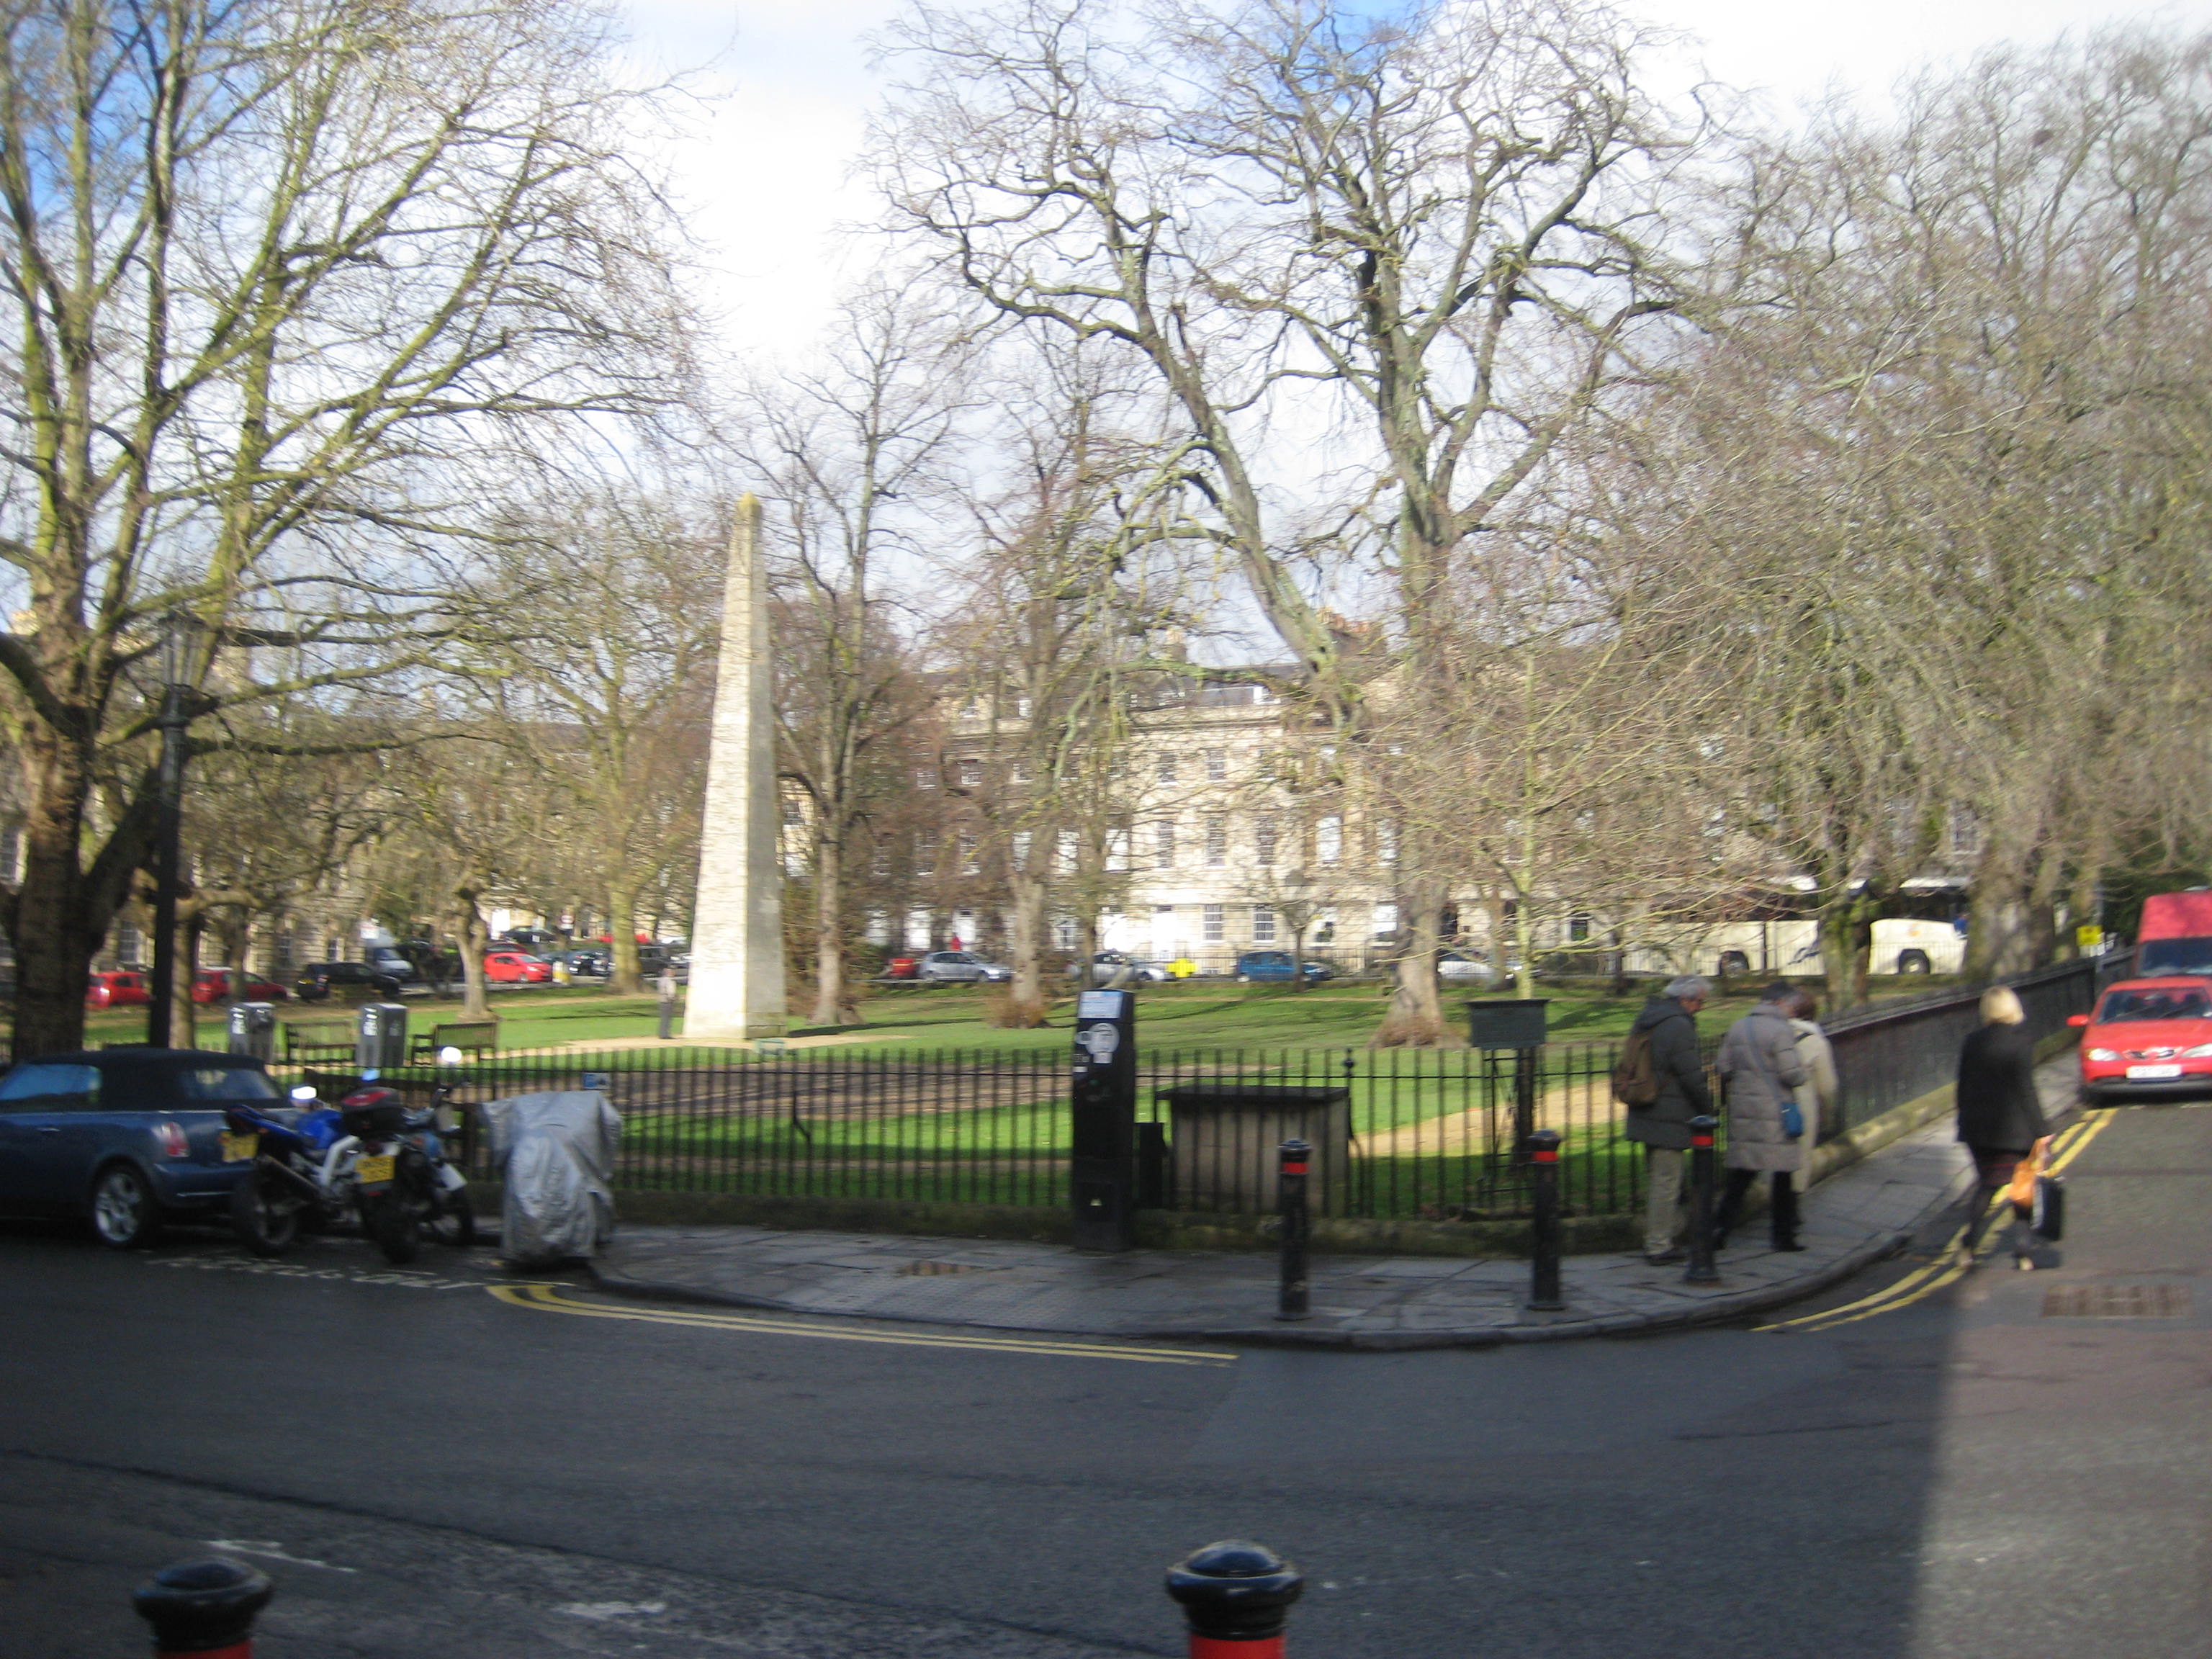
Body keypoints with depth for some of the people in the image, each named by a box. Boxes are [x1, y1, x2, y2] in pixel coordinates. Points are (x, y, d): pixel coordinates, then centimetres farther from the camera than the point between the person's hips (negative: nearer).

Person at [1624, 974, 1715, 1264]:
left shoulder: (1645, 1020, 13)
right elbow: (1691, 1075, -18)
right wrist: (1707, 1107, -3)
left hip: (1645, 1116, 9)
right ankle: (1659, 1246, 0)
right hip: (1670, 1117, -9)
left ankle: (1655, 1238, 26)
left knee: (1654, 1179, 18)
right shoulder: (1679, 1026, -17)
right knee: (1666, 1182, -3)